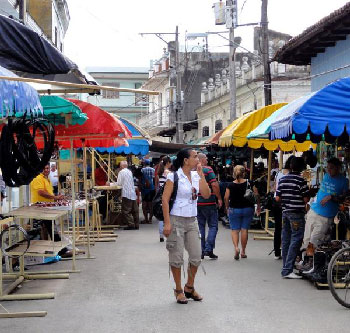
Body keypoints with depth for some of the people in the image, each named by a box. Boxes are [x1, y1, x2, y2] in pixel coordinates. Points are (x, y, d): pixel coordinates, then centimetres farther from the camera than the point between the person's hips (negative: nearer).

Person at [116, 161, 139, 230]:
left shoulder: (121, 172, -6)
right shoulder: (130, 172, 16)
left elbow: (119, 183, -6)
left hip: (127, 194, -8)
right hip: (133, 194, 8)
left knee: (126, 211, -5)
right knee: (134, 211, 10)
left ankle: (131, 225, -10)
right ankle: (136, 225, 13)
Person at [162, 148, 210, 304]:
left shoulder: (196, 176, 8)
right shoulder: (174, 177, -9)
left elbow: (206, 194, -1)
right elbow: (165, 199, -12)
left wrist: (201, 174, -5)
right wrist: (167, 223, -17)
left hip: (192, 221, 6)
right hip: (176, 220, -6)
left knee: (196, 255, 7)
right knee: (177, 257, 2)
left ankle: (189, 287, 26)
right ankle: (178, 290, 17)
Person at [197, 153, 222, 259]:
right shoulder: (208, 170, -9)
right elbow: (214, 185, -17)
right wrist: (219, 198, -8)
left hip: (196, 202, 5)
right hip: (208, 202, -5)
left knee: (200, 226, 11)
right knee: (213, 226, 4)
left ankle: (201, 251, 10)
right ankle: (208, 249, -7)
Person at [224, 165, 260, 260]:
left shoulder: (230, 185, -8)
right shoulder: (249, 183, -7)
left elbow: (226, 198, -9)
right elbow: (256, 195, -6)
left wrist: (227, 208, 7)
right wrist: (258, 206, 9)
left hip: (234, 209, -1)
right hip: (248, 209, 1)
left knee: (234, 230, 8)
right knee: (244, 230, 8)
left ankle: (236, 247, -15)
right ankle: (243, 252, 13)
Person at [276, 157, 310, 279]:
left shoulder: (282, 179, 8)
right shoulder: (301, 180, -12)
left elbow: (277, 198, 8)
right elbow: (306, 200, -11)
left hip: (285, 212, 7)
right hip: (297, 214, -7)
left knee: (286, 240, 10)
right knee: (296, 240, -6)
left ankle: (286, 268, 14)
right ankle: (287, 270, -11)